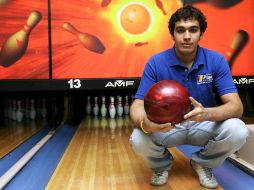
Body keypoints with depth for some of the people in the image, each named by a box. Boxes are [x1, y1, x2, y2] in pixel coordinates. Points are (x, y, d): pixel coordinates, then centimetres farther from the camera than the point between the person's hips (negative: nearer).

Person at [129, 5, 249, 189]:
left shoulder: (216, 60, -13)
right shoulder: (156, 63, -15)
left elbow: (236, 106, -20)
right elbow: (137, 105, -18)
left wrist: (206, 113, -43)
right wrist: (145, 124, -44)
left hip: (204, 125, 1)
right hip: (167, 126, -1)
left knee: (238, 131, -28)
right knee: (139, 140, -31)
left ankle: (202, 163, 5)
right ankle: (162, 164, 8)